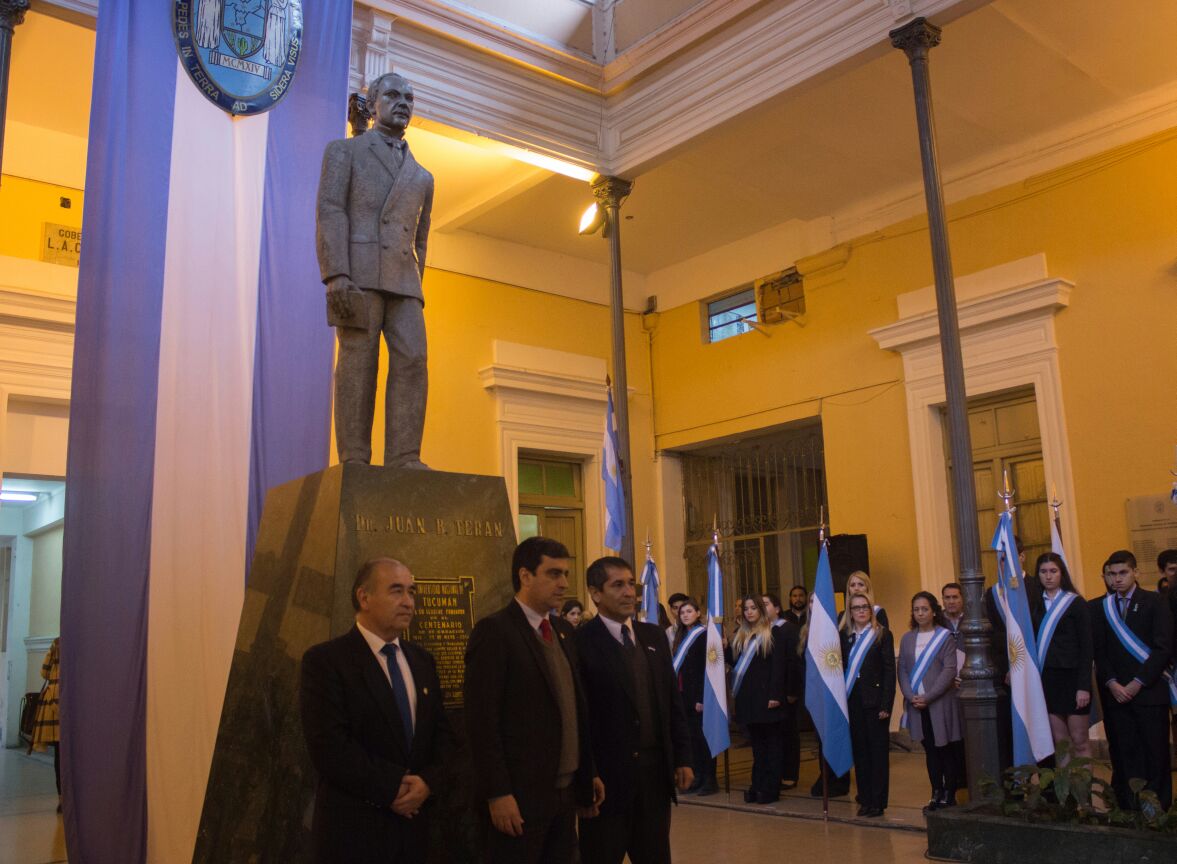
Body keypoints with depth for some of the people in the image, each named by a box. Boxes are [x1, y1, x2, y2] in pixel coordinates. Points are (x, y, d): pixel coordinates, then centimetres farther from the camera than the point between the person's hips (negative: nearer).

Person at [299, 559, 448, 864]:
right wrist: (392, 788, -15)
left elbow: (440, 730, 9)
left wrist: (429, 780, -9)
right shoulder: (325, 659, -11)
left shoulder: (421, 659, 9)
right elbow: (328, 747, -18)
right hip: (353, 829, -5)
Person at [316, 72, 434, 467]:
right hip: (357, 275, -4)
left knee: (412, 363, -13)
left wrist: (412, 294, 16)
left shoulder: (422, 177, 28)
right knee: (359, 364, -13)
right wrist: (336, 277, -18)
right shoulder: (343, 150, 12)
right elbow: (329, 213, -3)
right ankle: (354, 466, -12)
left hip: (401, 284, 4)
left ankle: (404, 462, -17)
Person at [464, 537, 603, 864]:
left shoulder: (562, 630, 12)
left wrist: (588, 773, 13)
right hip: (519, 795, -7)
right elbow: (482, 720, -16)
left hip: (565, 790, 7)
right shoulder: (494, 631, -12)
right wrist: (498, 793, -19)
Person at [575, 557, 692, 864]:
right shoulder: (581, 643, -11)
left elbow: (673, 701, 12)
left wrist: (682, 758, 7)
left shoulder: (654, 636, 9)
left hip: (656, 771, 6)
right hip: (607, 775, -6)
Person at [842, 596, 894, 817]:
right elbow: (841, 667, 8)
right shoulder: (845, 636, 9)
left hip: (874, 700, -4)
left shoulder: (882, 635, -2)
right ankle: (865, 799, 18)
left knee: (878, 752, 3)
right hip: (852, 700, 4)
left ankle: (878, 802, 9)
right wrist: (841, 699, 0)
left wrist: (886, 705, -12)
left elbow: (889, 670, -6)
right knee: (859, 751, 9)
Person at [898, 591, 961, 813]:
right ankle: (937, 794, 16)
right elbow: (902, 670, 8)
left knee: (944, 749, 2)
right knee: (930, 750, 8)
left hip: (940, 703, -3)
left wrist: (928, 697, -14)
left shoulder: (945, 636, -2)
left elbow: (949, 669, -8)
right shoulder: (907, 639, 9)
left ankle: (949, 795, 12)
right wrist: (911, 696, -7)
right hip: (916, 704, 4)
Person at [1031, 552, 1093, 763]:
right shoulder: (1036, 604, 8)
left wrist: (1084, 686, -11)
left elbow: (1086, 647, -5)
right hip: (1047, 678, 3)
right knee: (1060, 742, 6)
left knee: (1079, 741, 0)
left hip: (1071, 677, -3)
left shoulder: (1075, 603, -2)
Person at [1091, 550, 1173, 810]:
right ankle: (1128, 811, 9)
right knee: (1124, 757, 2)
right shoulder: (1102, 608, 11)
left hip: (1149, 692, -2)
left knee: (1155, 755, 0)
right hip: (1116, 695, 2)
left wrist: (1136, 684, -9)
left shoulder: (1154, 603, 2)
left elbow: (1163, 649, -5)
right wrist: (1112, 684, -5)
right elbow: (1098, 652, 9)